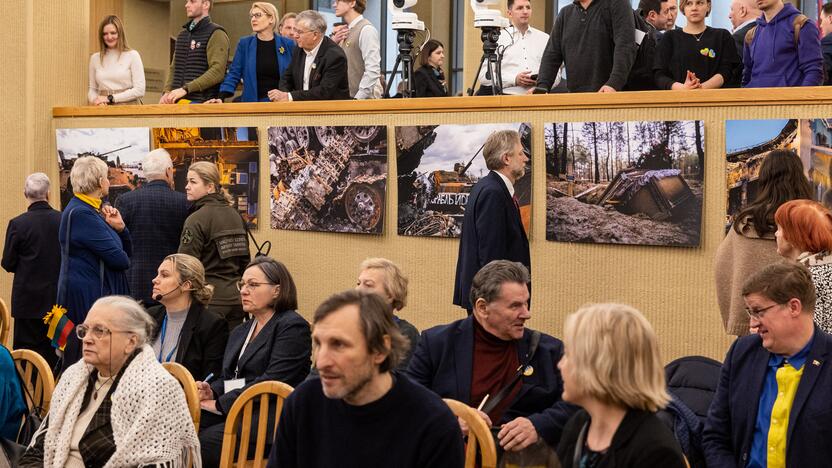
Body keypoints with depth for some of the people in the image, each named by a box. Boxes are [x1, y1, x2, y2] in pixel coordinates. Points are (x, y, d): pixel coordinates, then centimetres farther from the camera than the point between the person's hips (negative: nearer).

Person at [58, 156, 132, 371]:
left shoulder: (93, 211, 16)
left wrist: (120, 228, -1)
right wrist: (124, 259, 4)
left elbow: (127, 251, 17)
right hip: (88, 297, -10)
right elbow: (119, 259, -19)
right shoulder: (81, 213, -15)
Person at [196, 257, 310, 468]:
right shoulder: (239, 332, 26)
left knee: (205, 442, -30)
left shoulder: (293, 327, -3)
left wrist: (221, 403, -13)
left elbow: (272, 381, -13)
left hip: (270, 416, -7)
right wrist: (211, 392, 1)